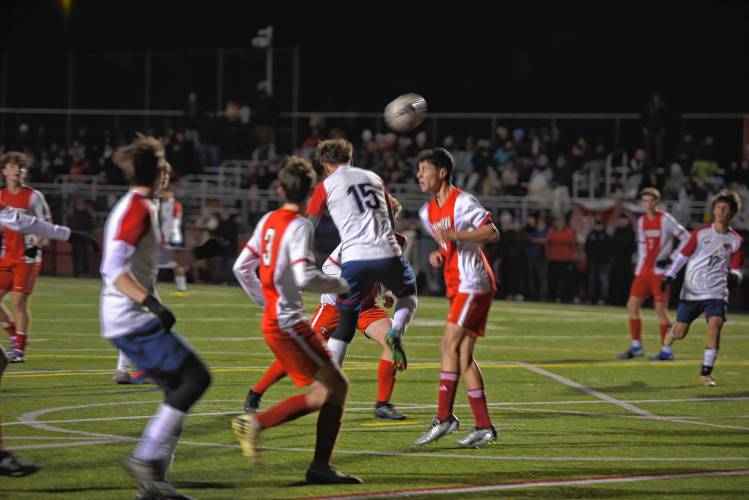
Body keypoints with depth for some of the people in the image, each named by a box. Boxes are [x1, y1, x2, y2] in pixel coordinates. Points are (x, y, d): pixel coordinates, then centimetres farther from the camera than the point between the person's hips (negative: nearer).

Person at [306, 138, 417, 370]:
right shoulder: (374, 178, 21)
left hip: (354, 258, -2)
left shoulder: (326, 186, 10)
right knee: (408, 293, 29)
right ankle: (396, 333, 0)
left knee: (344, 322, 9)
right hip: (388, 254, 2)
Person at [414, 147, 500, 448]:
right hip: (456, 285, 9)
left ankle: (444, 417, -13)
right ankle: (484, 427, 5)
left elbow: (492, 234, -17)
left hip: (473, 284, -9)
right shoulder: (427, 212, 16)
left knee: (450, 345, -14)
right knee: (463, 356, 5)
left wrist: (454, 235, -24)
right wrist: (438, 254, 6)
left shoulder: (462, 202, -11)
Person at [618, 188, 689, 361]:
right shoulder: (641, 221, 12)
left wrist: (670, 258, -13)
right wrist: (639, 268, 16)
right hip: (643, 271, 7)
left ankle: (666, 351, -1)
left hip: (660, 272, -7)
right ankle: (636, 347, 12)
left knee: (661, 309, -7)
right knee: (632, 306, 2)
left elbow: (686, 239, -7)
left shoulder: (666, 220, -7)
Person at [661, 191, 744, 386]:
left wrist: (734, 276, -19)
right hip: (691, 291, 1)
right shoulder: (700, 233, 1)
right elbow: (683, 255, 8)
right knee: (680, 333, 1)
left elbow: (737, 271, 4)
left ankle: (706, 373, -18)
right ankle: (672, 332, 42)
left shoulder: (735, 241, 1)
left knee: (715, 324, -25)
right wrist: (669, 275, -1)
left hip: (716, 292, -1)